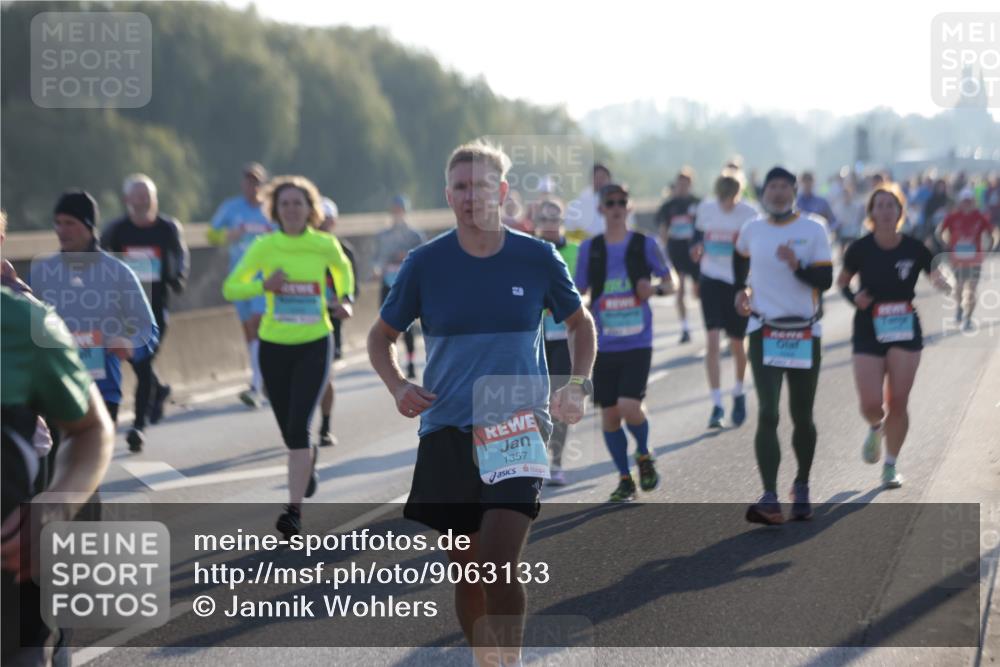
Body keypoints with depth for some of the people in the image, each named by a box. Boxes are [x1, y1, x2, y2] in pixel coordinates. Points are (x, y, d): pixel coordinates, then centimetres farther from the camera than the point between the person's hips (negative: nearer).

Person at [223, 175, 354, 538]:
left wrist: (346, 299, 3)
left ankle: (294, 510, -14)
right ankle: (309, 456, 49)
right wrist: (264, 286, -21)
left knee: (298, 427, -16)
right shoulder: (264, 247, -6)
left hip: (314, 346, -1)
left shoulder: (325, 245, -3)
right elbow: (230, 288, -3)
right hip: (274, 347, 1)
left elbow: (343, 269, 20)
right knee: (289, 431, 12)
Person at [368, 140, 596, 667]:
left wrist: (577, 387, 0)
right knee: (467, 568, 8)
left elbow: (579, 323, 15)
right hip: (447, 431, 2)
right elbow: (381, 335, 12)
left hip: (518, 429, -2)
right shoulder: (425, 263, 1)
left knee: (499, 563, -16)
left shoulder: (538, 258, -1)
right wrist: (397, 387, -7)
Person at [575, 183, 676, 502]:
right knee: (609, 413, 5)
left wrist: (655, 289, -14)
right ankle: (625, 479, 20)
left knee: (629, 407, -17)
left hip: (637, 342, -3)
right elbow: (579, 292, 12)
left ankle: (644, 456, 15)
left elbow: (669, 281, 8)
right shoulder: (589, 248, 6)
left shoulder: (645, 244, 1)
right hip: (604, 343, 3)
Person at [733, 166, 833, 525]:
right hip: (764, 331, 0)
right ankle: (770, 499, -18)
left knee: (802, 417, 8)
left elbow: (826, 280, -9)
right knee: (767, 414, -12)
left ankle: (802, 487, 31)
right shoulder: (752, 229, 4)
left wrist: (797, 265, -25)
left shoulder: (814, 229, -3)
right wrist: (740, 289, 17)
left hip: (805, 333, 0)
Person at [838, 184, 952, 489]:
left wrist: (940, 282, -20)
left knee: (897, 403, -1)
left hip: (905, 332, 0)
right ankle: (876, 429, 31)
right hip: (868, 333, 0)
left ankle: (890, 466, 17)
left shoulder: (914, 249, -6)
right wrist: (853, 298, -11)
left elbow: (937, 277, 3)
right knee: (871, 404, -7)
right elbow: (842, 281, 9)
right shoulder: (861, 249, -6)